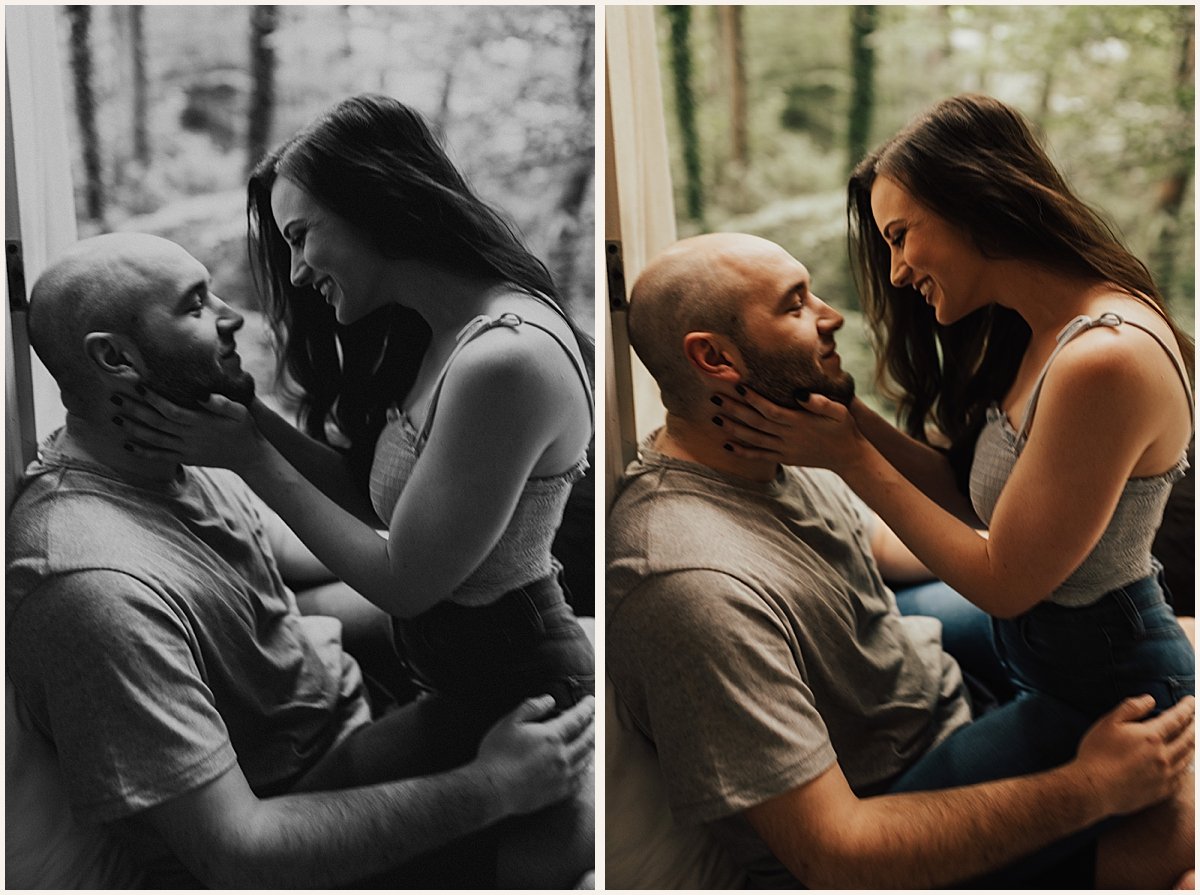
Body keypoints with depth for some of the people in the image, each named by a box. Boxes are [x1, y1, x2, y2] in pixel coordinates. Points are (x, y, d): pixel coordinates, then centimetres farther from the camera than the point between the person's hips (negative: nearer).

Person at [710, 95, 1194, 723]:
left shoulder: (1106, 359, -31)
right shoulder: (1035, 331, 0)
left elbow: (1003, 584, -25)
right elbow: (972, 495, -1)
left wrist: (850, 458, -20)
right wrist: (849, 416, -13)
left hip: (1107, 688, -8)